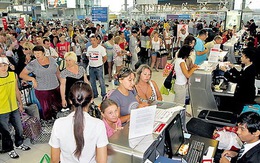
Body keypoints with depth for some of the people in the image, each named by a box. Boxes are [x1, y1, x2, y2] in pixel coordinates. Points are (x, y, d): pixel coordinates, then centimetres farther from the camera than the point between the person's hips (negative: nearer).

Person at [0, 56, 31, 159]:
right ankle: (9, 149, 34)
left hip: (14, 108, 5)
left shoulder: (13, 75, -2)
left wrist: (20, 104, 13)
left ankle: (19, 144, 44)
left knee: (19, 128, 19)